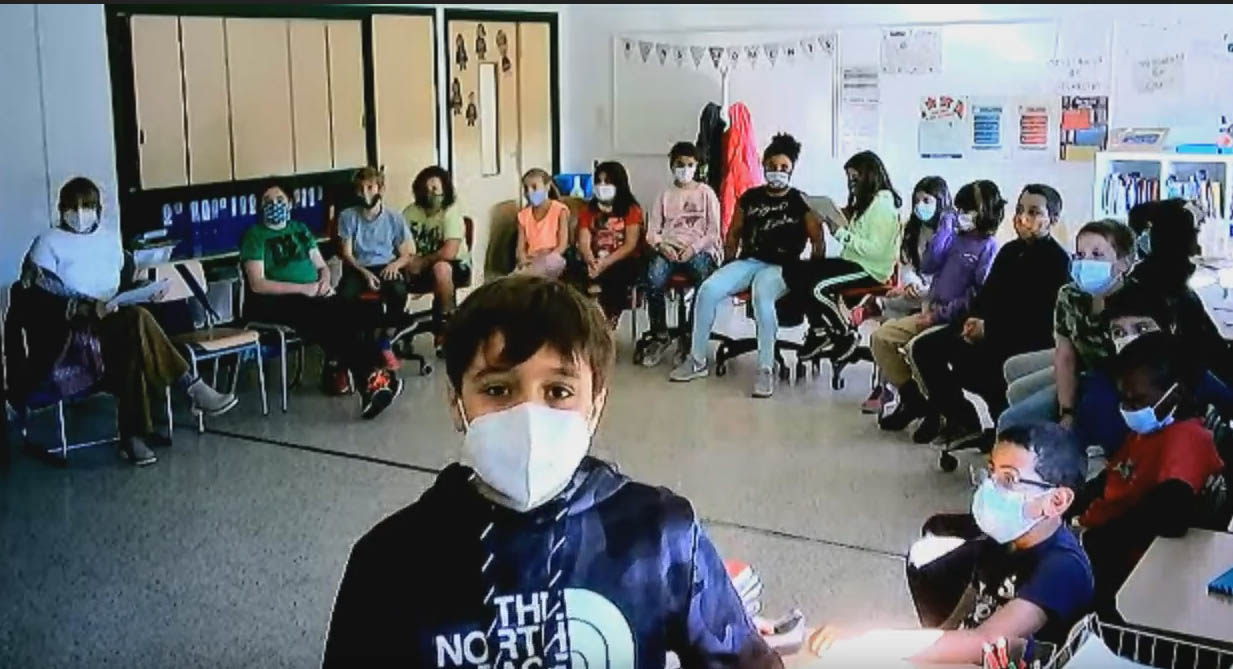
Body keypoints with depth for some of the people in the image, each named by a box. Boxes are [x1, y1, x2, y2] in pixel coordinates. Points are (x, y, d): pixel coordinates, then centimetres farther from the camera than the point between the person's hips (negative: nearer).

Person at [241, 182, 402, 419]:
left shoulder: (300, 229, 21)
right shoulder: (255, 236, 3)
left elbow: (322, 266, 22)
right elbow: (258, 285, -8)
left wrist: (324, 281, -3)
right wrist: (303, 288, -14)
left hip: (316, 296, 6)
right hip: (279, 302, -6)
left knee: (362, 315, -23)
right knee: (335, 321, -33)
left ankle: (337, 370, -12)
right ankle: (369, 380, -30)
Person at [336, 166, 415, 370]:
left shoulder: (394, 218, 3)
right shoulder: (348, 216, 2)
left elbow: (408, 254, 7)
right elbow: (346, 254, -1)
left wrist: (396, 264, -17)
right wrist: (365, 272, -18)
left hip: (386, 267, 0)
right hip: (357, 268, 0)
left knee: (399, 290, -34)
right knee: (345, 293, -34)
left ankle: (385, 343, -13)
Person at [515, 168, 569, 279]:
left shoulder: (560, 210, 2)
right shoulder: (523, 215, 15)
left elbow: (563, 245, -4)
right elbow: (520, 248, 11)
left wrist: (544, 261, -18)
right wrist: (524, 261, -14)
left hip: (554, 261, -2)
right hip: (531, 262, 3)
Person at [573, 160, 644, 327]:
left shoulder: (631, 209, 3)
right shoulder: (588, 210, 14)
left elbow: (630, 245, -8)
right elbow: (584, 243, 2)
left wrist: (606, 263, -22)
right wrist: (591, 262, -21)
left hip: (623, 262, -3)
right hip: (596, 262, 3)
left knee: (613, 275, -37)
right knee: (578, 272, -30)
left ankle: (610, 320, -32)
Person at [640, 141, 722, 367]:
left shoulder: (706, 192, 12)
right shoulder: (665, 195, 18)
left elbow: (713, 231, 4)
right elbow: (652, 231, 10)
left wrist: (694, 248, -13)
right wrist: (661, 245, -13)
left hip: (699, 249, -1)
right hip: (669, 249, 2)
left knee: (703, 274, -37)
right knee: (654, 279, -32)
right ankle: (659, 336, -16)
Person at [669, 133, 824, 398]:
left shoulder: (801, 202, 3)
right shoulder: (750, 197, 13)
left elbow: (818, 241, 2)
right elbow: (734, 232, 21)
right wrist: (729, 264, 11)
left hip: (781, 267, -4)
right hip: (747, 262, 4)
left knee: (762, 295, -39)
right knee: (708, 290, -22)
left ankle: (766, 369, -34)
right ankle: (697, 360, -11)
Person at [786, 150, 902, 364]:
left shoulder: (883, 203, -14)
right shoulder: (865, 200, 16)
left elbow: (876, 249, -23)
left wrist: (842, 232, -18)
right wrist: (840, 225, -2)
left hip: (870, 269, -10)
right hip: (852, 261, 10)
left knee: (818, 288, -28)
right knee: (793, 271, -5)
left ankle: (847, 337, -5)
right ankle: (820, 331, 5)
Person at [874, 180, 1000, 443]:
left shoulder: (988, 247, -9)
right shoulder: (956, 237, 12)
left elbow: (978, 294, -17)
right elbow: (928, 266, 5)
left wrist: (940, 316, -19)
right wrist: (944, 232, -2)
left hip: (957, 320, -8)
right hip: (933, 312, 8)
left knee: (916, 348, -31)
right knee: (881, 338, -1)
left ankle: (936, 408, -7)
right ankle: (912, 397, 9)